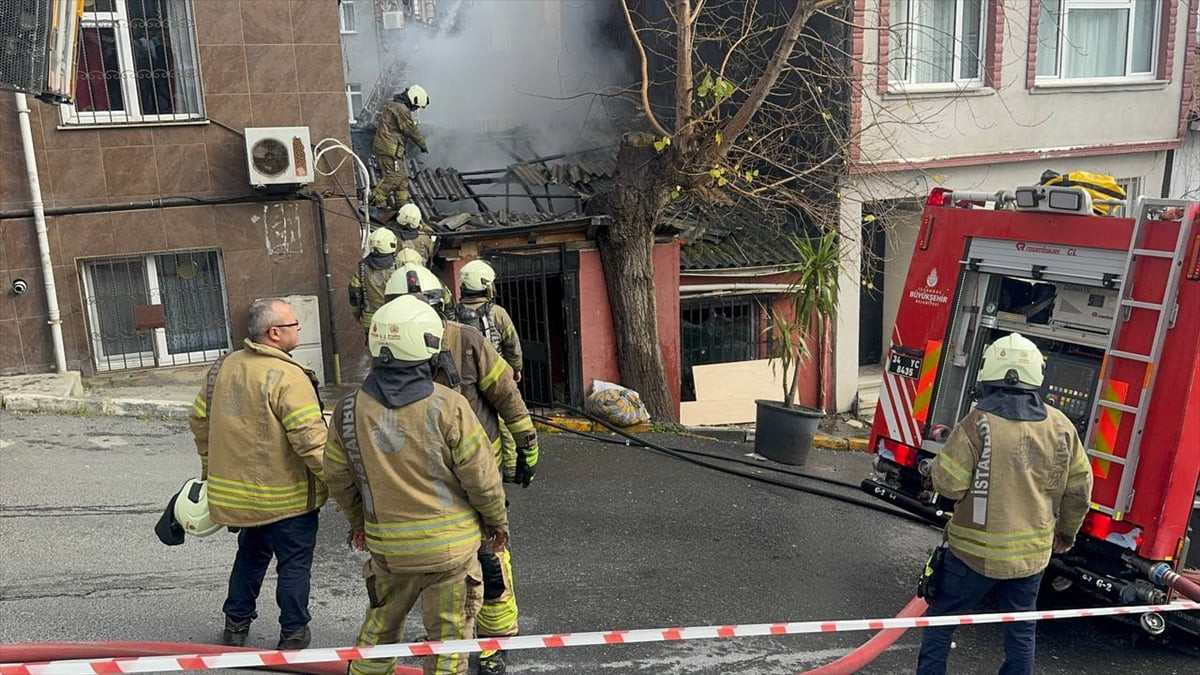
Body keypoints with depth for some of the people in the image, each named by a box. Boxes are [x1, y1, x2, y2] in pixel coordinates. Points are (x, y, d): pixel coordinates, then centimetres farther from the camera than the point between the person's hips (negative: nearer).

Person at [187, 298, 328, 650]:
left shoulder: (223, 366, 1)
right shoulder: (288, 377, -23)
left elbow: (199, 419, 12)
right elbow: (311, 440, -27)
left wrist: (212, 468, 24)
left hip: (238, 491, 7)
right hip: (287, 497, -7)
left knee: (251, 554, 26)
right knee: (295, 563, 11)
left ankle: (235, 626, 36)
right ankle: (293, 634, 22)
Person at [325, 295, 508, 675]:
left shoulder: (349, 411, -8)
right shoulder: (448, 407, -19)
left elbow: (338, 478, 5)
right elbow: (481, 478, -13)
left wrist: (358, 520, 23)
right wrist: (497, 520, 5)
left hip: (387, 547, 3)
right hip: (451, 544, -3)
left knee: (380, 626, 24)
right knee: (449, 636, 13)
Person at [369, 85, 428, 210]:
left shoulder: (394, 104, 18)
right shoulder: (402, 109, -16)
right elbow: (411, 130, -11)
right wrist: (423, 145, 1)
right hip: (389, 148, -11)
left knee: (402, 176, 14)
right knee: (394, 176, -12)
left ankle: (402, 202, 19)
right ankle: (377, 199, -9)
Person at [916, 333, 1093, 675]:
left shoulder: (978, 422, -18)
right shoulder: (1060, 426, -3)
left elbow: (947, 484, -17)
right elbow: (1079, 488, 5)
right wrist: (1067, 532, 21)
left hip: (975, 552, -4)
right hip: (1031, 554, 4)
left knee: (941, 619, 12)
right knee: (1021, 629, 19)